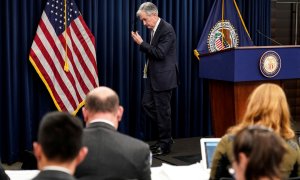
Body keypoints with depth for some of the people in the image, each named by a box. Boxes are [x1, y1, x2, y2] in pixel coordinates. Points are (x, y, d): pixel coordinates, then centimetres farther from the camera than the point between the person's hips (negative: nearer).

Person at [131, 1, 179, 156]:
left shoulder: (166, 30, -17)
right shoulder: (154, 29, 10)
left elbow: (159, 53, -23)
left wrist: (141, 43, -20)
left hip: (163, 77, -9)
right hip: (153, 76, 9)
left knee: (162, 110, -1)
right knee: (147, 104, 11)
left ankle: (165, 145, 11)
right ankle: (165, 136, 23)